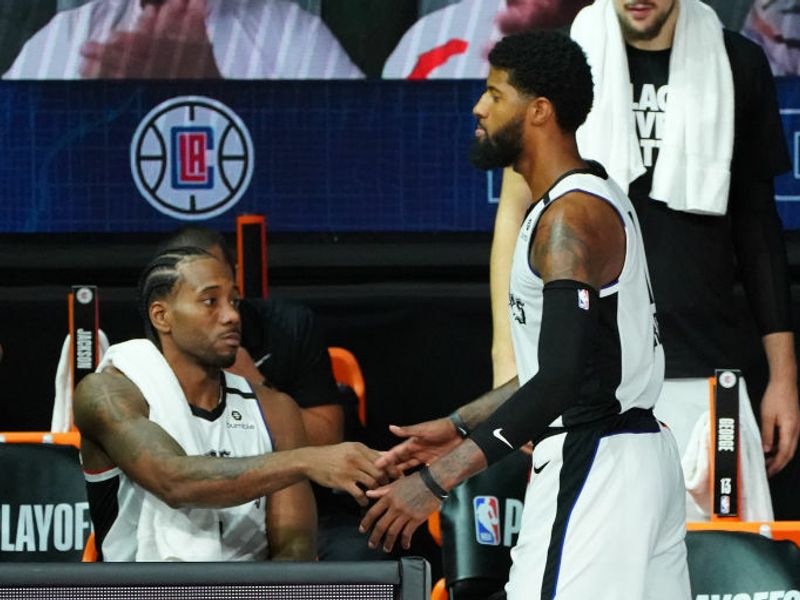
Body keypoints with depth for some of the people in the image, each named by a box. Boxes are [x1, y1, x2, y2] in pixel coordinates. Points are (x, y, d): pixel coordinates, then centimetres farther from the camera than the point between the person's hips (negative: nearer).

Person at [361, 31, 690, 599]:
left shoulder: (571, 218, -17)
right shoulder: (594, 200, 15)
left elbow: (561, 381, -26)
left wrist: (438, 480, -27)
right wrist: (460, 427, 23)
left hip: (592, 465, -11)